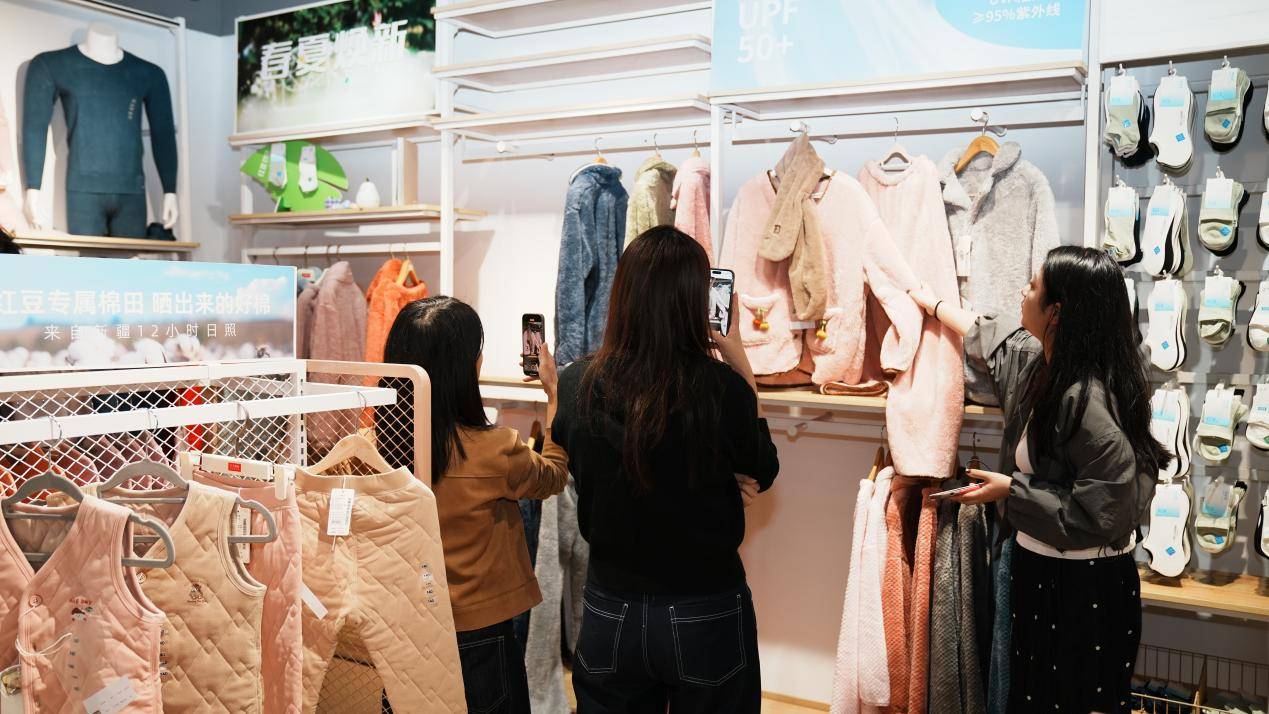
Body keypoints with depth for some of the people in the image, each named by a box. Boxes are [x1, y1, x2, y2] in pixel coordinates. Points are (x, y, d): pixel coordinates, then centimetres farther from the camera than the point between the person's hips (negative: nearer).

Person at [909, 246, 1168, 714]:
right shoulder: (1042, 364, 2)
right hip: (1040, 569, 9)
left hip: (1084, 587, -9)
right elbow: (991, 339, 24)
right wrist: (931, 302, 36)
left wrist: (1010, 491, -18)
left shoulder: (1087, 399, -26)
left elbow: (1105, 510, -25)